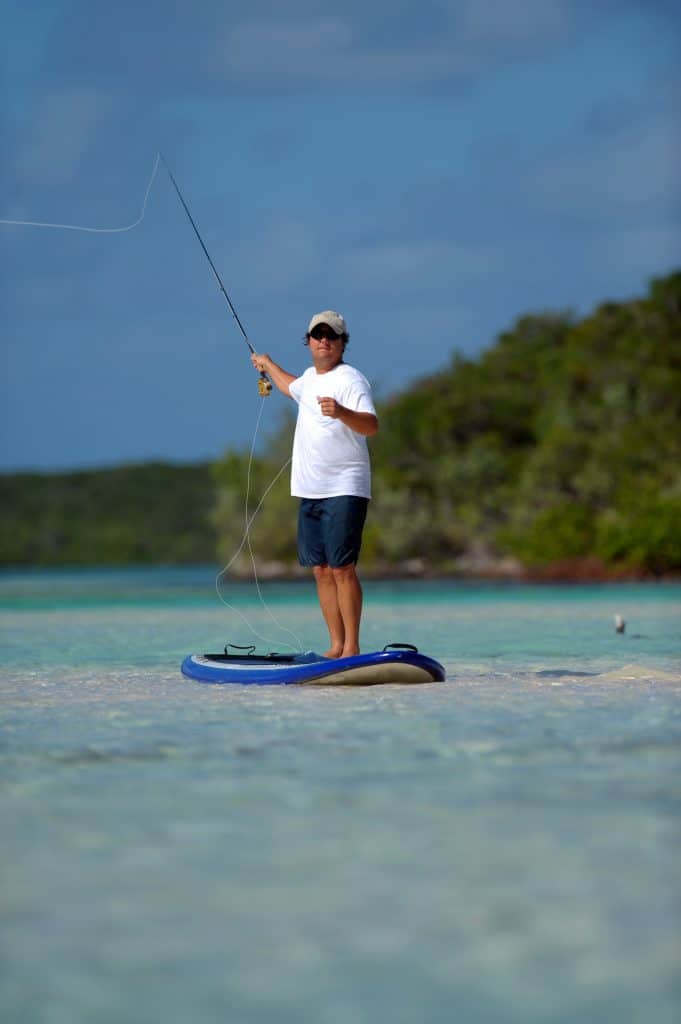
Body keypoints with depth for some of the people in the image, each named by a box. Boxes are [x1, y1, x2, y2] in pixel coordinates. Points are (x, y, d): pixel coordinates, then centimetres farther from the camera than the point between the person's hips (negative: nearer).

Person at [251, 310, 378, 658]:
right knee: (321, 570, 7)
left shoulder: (350, 379, -9)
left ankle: (352, 648, -9)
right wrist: (268, 364, 55)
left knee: (341, 568, -12)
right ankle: (336, 645, 11)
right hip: (310, 491, 8)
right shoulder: (310, 377, 17)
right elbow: (291, 387, 44)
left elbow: (371, 425, -24)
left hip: (343, 491, -8)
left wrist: (340, 412, -41)